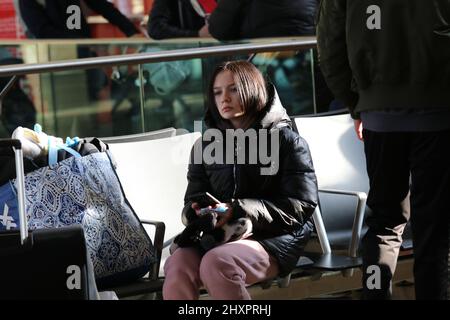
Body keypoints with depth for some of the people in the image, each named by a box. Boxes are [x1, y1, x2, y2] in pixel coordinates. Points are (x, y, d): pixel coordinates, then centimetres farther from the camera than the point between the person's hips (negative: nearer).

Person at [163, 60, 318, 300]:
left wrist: (237, 210, -13)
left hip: (273, 239, -4)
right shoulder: (205, 146, 20)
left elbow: (300, 206, -4)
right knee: (177, 265, -30)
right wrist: (198, 212, -6)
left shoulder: (286, 141, 6)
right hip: (218, 235, 4)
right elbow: (192, 201, 21)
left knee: (217, 263, -36)